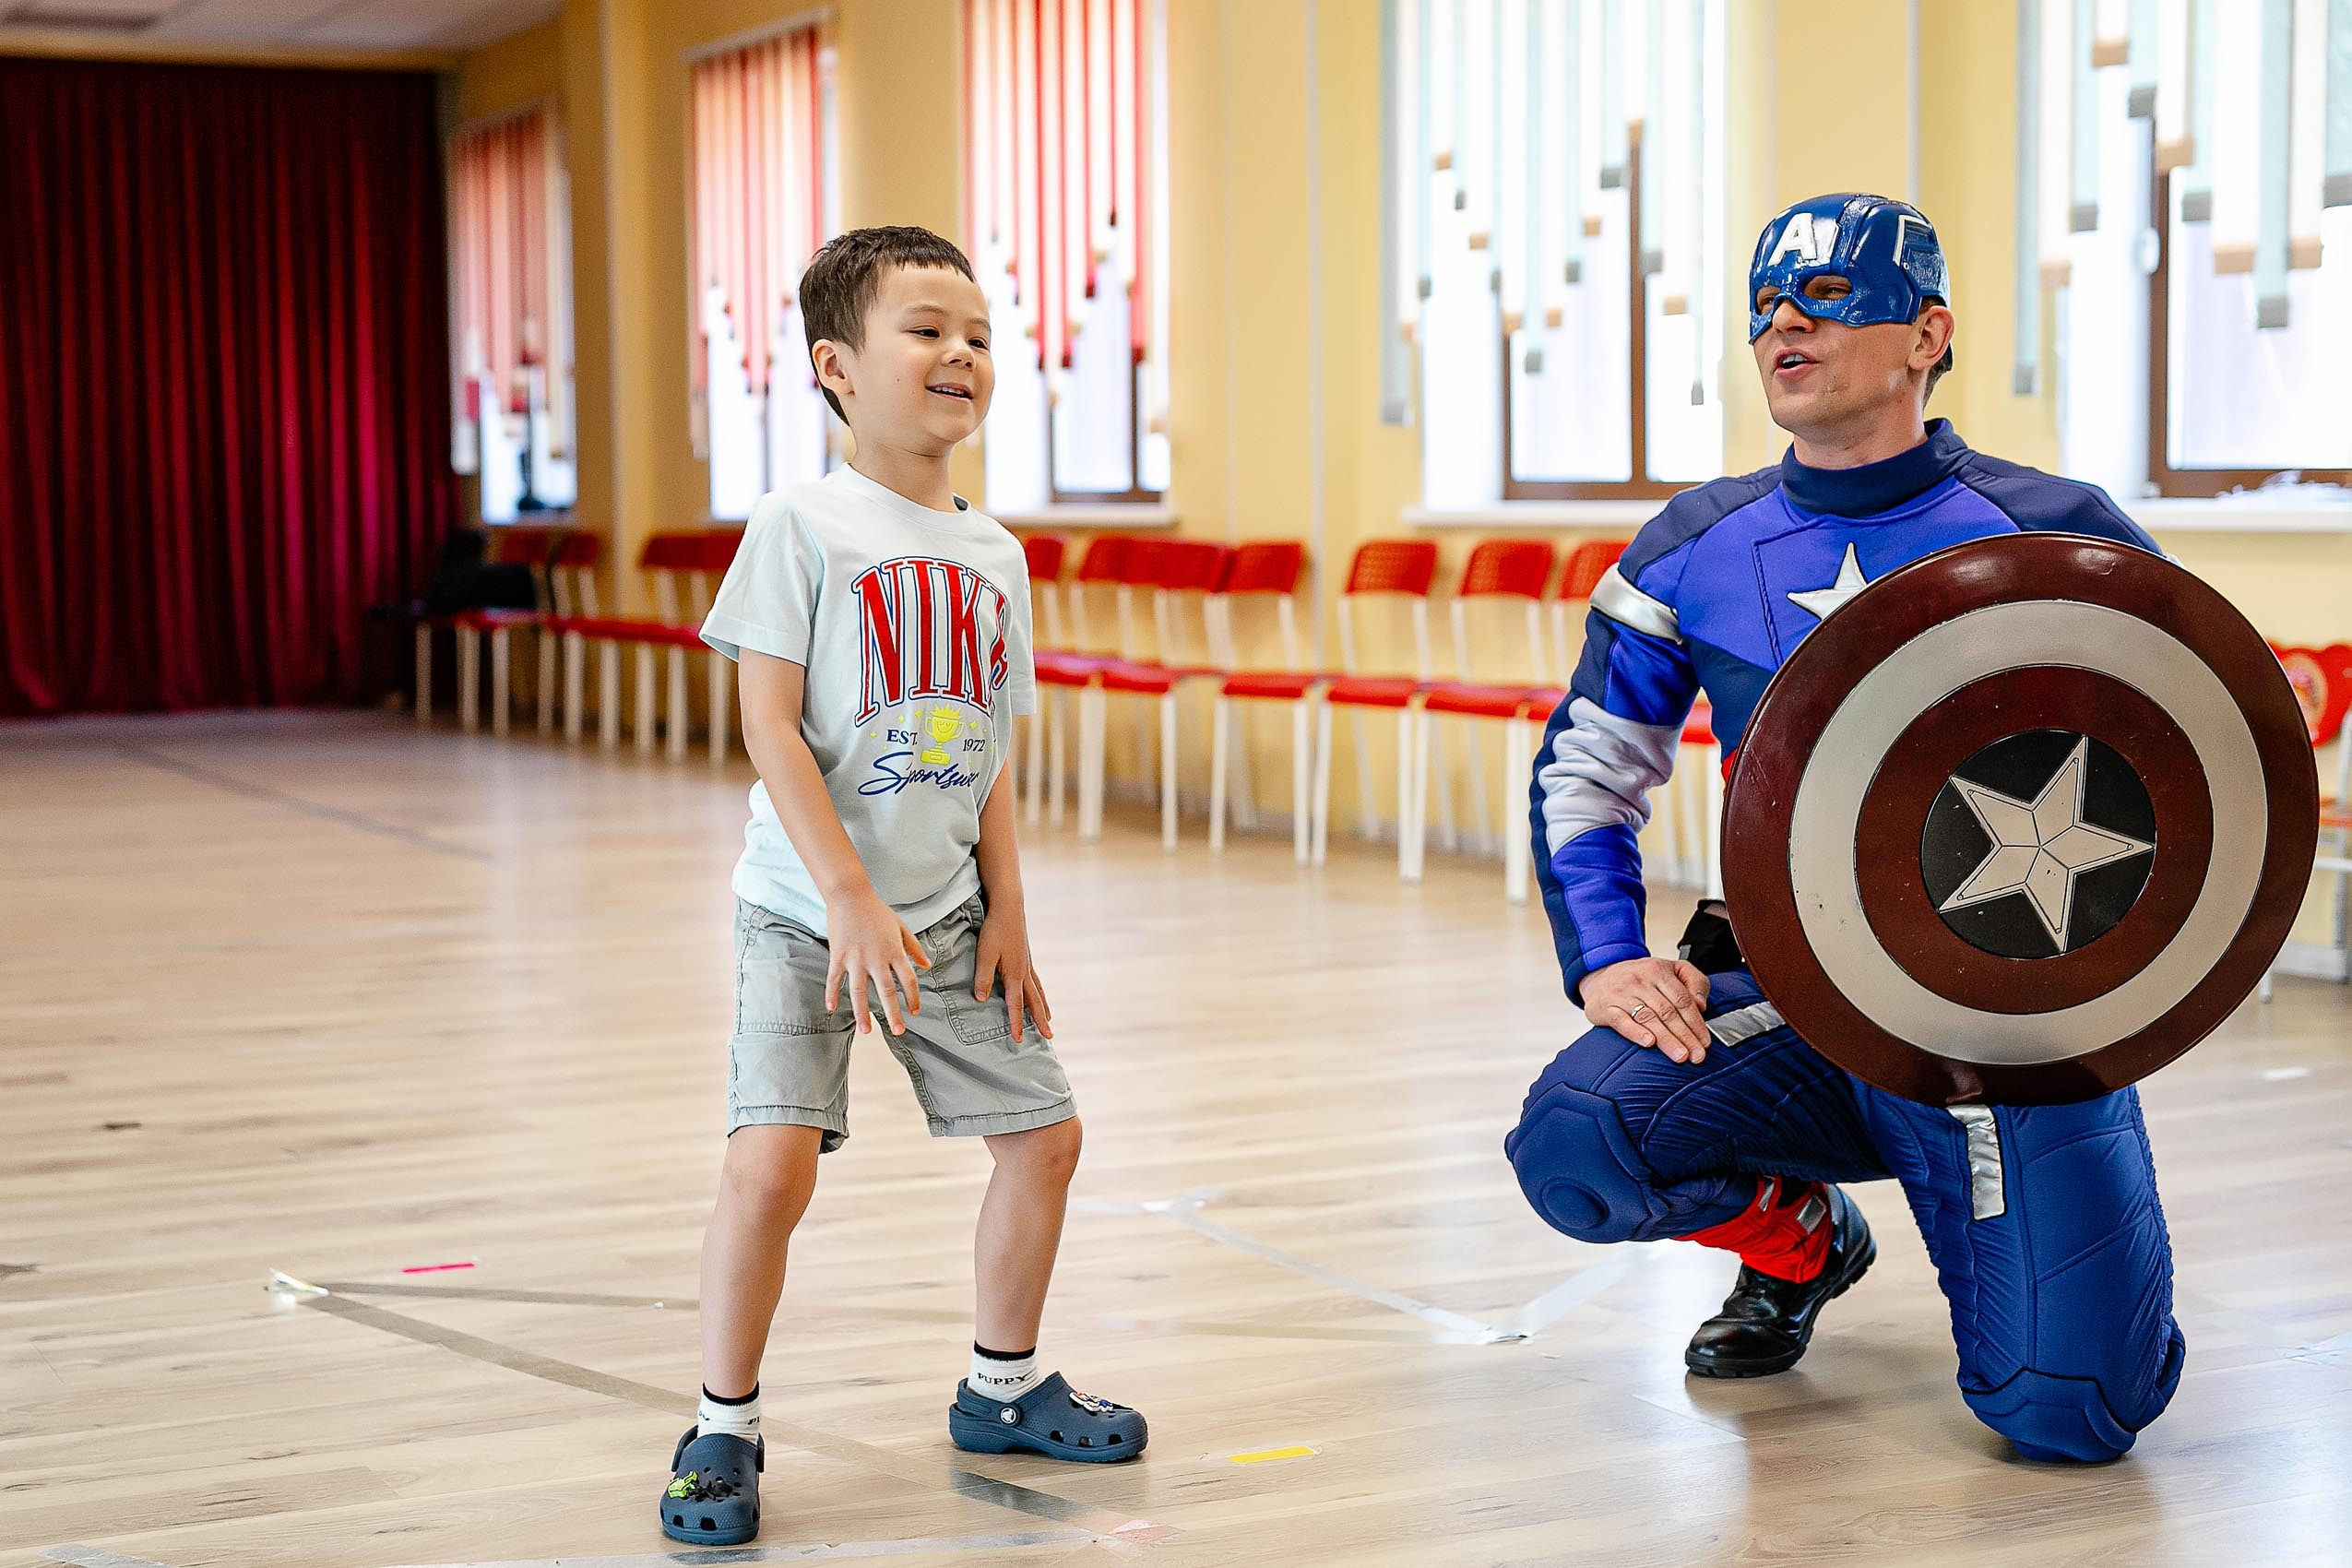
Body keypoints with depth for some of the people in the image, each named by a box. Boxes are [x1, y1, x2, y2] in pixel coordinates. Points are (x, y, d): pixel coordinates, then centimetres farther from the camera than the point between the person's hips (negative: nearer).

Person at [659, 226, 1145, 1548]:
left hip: (946, 910, 6)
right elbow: (770, 726, -14)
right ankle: (725, 1433, 2)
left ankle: (1003, 1386, 29)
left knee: (1044, 1132, 8)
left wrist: (1007, 913, 3)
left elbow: (991, 755, 12)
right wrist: (851, 901, -20)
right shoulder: (803, 526, -10)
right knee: (773, 1161, -17)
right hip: (808, 910, -6)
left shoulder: (995, 555, 8)